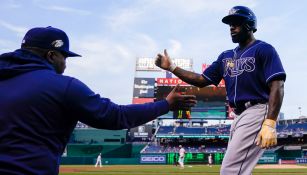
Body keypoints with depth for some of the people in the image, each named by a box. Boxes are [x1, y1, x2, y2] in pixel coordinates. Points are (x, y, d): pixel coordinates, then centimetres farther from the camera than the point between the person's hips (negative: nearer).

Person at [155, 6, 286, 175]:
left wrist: (270, 124, -25)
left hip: (257, 112, -8)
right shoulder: (226, 56, 19)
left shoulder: (264, 49, -3)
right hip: (238, 116, 8)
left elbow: (277, 86, -13)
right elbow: (201, 80, 17)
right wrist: (171, 67, 6)